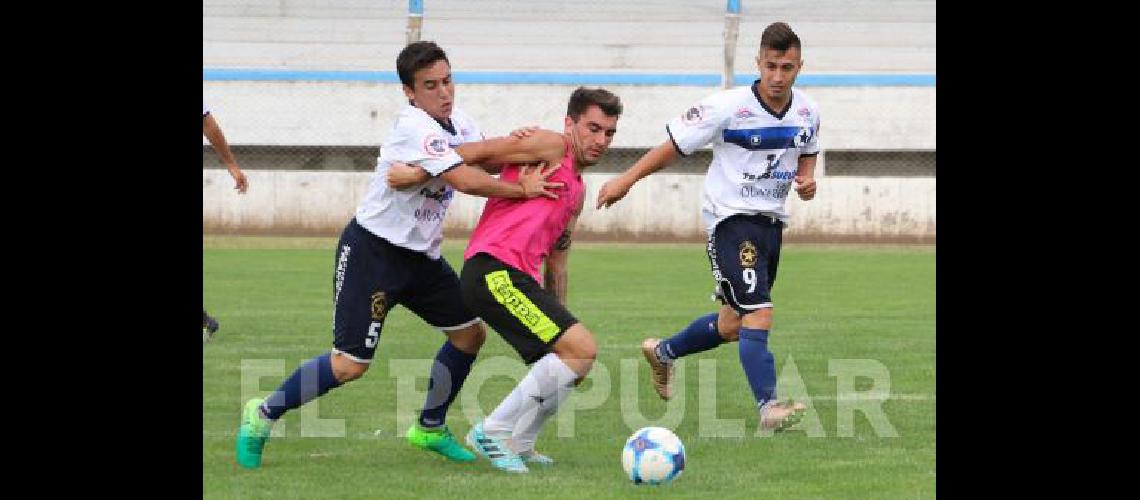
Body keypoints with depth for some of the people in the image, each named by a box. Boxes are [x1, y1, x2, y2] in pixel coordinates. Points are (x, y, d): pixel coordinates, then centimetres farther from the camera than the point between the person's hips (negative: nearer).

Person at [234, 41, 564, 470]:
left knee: (469, 333, 8)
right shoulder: (415, 129, -24)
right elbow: (464, 179, -31)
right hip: (371, 252, -9)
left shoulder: (458, 124, 5)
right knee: (350, 365, -12)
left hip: (419, 256, 9)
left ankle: (429, 428, 25)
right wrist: (522, 190, -21)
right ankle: (263, 414, 7)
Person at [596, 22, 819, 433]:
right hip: (732, 218, -7)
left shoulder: (808, 112, 0)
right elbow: (675, 144, -9)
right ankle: (768, 406, -22)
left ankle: (662, 352, 41)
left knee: (732, 326, 17)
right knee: (758, 314, -22)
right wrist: (627, 179, -11)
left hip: (771, 221, 7)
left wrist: (807, 178, -2)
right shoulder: (728, 107, -17)